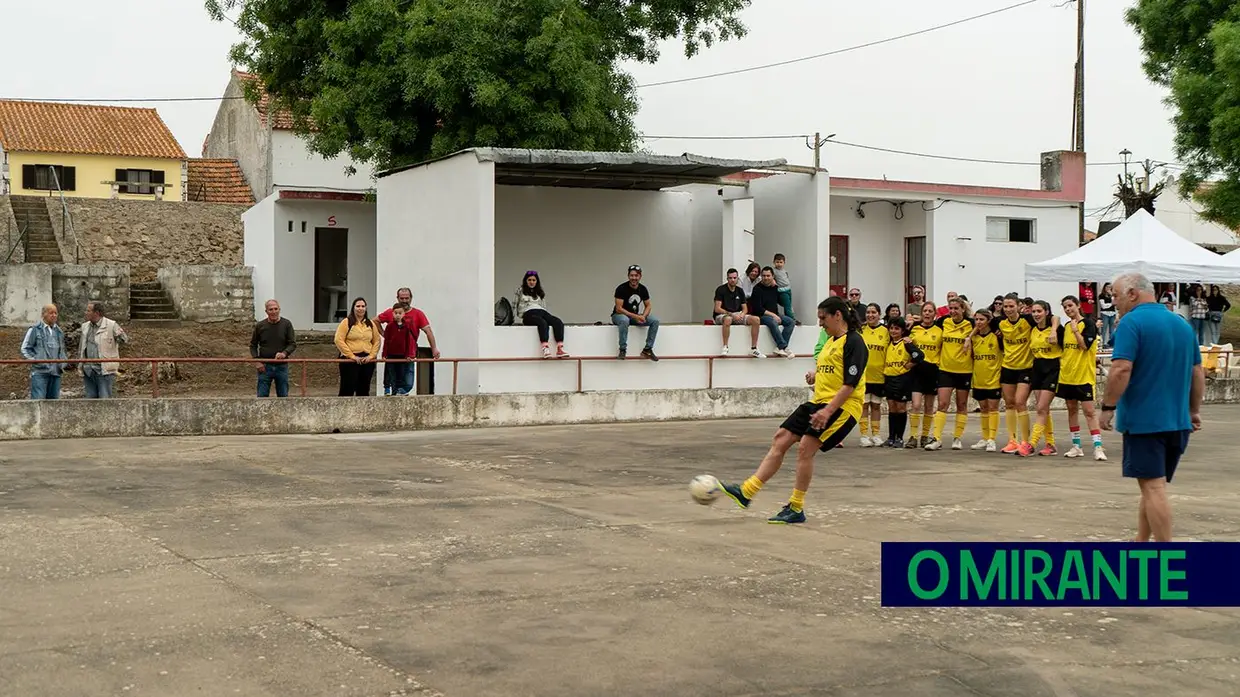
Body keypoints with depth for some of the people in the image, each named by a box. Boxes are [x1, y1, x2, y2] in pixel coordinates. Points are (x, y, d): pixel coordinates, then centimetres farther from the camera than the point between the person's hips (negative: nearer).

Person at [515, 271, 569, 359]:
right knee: (543, 323, -40)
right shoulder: (520, 291, 20)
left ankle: (560, 349, -46)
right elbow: (515, 305, 16)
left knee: (558, 322, -29)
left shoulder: (540, 292, 31)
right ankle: (545, 348, -59)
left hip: (542, 311, 4)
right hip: (529, 313, -4)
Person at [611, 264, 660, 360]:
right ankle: (623, 349, -27)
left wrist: (643, 316, -16)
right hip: (619, 315, -5)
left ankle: (647, 349, -9)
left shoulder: (643, 289, -1)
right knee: (624, 320, -41)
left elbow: (648, 305, 6)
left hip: (636, 316, 5)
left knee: (655, 320, -14)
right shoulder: (621, 288, -19)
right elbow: (619, 309, -22)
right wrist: (635, 316, -27)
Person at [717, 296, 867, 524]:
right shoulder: (830, 341, 17)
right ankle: (746, 492, 1)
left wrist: (828, 411, -25)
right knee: (781, 439, 1)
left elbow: (850, 384, -19)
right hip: (818, 402, 10)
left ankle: (796, 509, -7)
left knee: (805, 447, -18)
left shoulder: (853, 342, -11)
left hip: (841, 406, -10)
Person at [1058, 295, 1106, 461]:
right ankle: (1076, 446, 16)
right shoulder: (1066, 326, 11)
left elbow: (1085, 345, -20)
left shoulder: (1088, 324, -7)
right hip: (1066, 374, 7)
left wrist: (1075, 329, -18)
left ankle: (1098, 447, -11)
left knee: (1089, 411, -10)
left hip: (1084, 376, -7)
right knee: (1072, 410, 10)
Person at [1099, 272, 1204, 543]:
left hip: (1143, 420, -7)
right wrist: (1194, 410, 24)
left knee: (1153, 488, -6)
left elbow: (1121, 370, -20)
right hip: (1178, 422, 7)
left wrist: (1108, 407, -12)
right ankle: (1141, 544, 24)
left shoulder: (1132, 322, -11)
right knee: (1153, 487, 16)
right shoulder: (1182, 324, 12)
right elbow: (1198, 373, 17)